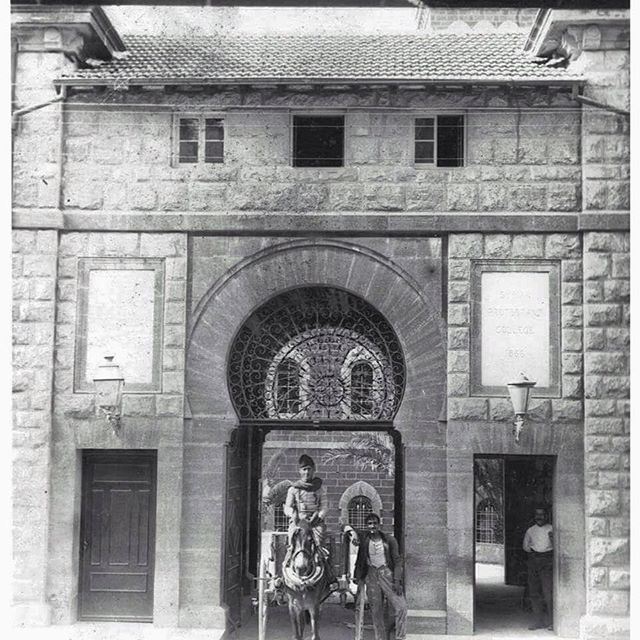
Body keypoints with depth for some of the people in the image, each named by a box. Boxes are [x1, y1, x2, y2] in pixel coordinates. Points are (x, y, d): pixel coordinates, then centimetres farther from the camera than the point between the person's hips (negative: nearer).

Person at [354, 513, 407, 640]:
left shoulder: (389, 540, -2)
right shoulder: (364, 541, 3)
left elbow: (397, 561, -1)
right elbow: (360, 562, 13)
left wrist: (397, 580, -9)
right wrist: (358, 577, 8)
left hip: (387, 573, -1)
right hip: (371, 575, 2)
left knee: (401, 606, -10)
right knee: (376, 611, 3)